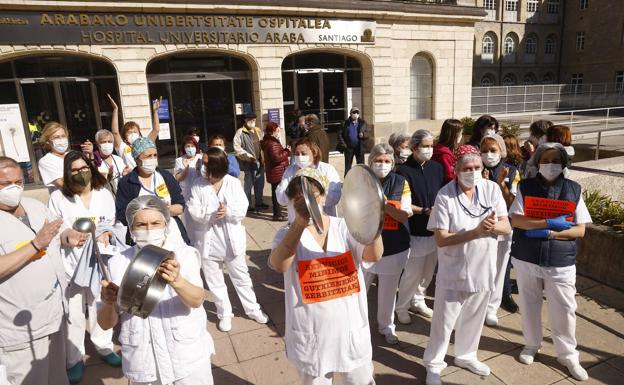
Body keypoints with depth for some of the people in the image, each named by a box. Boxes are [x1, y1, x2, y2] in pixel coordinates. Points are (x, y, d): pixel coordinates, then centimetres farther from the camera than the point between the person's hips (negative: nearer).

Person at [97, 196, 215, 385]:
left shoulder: (184, 254, -9)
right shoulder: (118, 263, -4)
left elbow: (197, 300, -23)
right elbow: (106, 324, -2)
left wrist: (177, 281, -44)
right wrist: (109, 304, -24)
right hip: (142, 364, 2)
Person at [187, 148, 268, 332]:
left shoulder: (234, 183, -6)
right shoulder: (197, 185, -5)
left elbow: (242, 209, -11)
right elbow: (194, 211, -13)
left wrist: (228, 211, -30)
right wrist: (212, 213, -29)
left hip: (232, 240, -1)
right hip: (208, 242, 1)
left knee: (241, 277, 13)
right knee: (215, 282, 14)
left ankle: (253, 309, 32)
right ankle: (224, 314, 32)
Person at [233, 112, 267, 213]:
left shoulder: (258, 131, 12)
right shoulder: (240, 132, -9)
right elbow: (236, 148, -12)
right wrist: (248, 156, -17)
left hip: (260, 162, 7)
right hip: (249, 163, -6)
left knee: (260, 183, 14)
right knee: (249, 184, 2)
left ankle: (259, 203, 28)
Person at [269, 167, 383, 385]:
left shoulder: (344, 227, -4)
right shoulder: (288, 234, -9)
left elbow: (374, 255, -20)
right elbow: (279, 265, -30)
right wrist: (300, 223, -43)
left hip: (351, 331, 1)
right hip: (311, 337, -1)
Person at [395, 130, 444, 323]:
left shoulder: (436, 168, 5)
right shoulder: (404, 171, -12)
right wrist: (425, 211, -18)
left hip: (434, 230, 6)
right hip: (415, 232, -6)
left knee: (428, 271, 17)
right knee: (412, 273, 1)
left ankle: (417, 301, 38)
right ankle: (401, 307, 23)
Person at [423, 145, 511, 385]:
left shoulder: (491, 189, -6)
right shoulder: (445, 196, -19)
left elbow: (507, 227, -6)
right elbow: (441, 239, -21)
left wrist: (493, 226, -28)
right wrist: (476, 231, -29)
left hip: (483, 269, 5)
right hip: (454, 272, -4)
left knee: (474, 318, 23)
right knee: (444, 321, 9)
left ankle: (466, 356, 47)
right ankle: (433, 364, 31)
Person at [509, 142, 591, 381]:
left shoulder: (574, 189, -1)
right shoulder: (526, 186, -3)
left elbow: (580, 230, -4)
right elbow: (516, 220, -13)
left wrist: (549, 233, -17)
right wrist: (549, 222, -21)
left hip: (561, 262, 0)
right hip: (526, 258, 0)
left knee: (564, 309, 7)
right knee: (529, 304, 13)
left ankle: (567, 354, 28)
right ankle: (532, 344, 35)